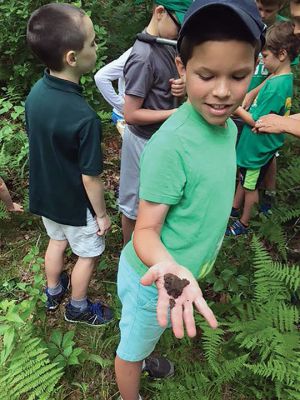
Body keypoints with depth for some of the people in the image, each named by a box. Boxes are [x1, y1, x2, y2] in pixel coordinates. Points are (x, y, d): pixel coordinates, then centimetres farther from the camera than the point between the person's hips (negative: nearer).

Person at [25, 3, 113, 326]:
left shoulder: (36, 92, -11)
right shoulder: (83, 117, -34)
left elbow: (37, 141, 3)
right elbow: (90, 178, -25)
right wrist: (101, 214, -9)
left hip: (45, 194, 7)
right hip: (75, 203, -7)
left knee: (56, 241, 29)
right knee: (87, 255, 18)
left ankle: (53, 292, 52)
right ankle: (77, 308, 41)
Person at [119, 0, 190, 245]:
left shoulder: (167, 46, 1)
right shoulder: (143, 57, -26)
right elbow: (131, 114, -24)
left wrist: (182, 87, -10)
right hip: (144, 140, -8)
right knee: (135, 200, 11)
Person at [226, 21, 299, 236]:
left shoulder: (276, 85, -29)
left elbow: (256, 121, -24)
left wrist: (236, 107, -13)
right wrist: (244, 106, -4)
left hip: (259, 147, -8)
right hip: (257, 144, 8)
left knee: (251, 185, 9)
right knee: (243, 177, 24)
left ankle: (244, 224, 27)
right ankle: (235, 207, 45)